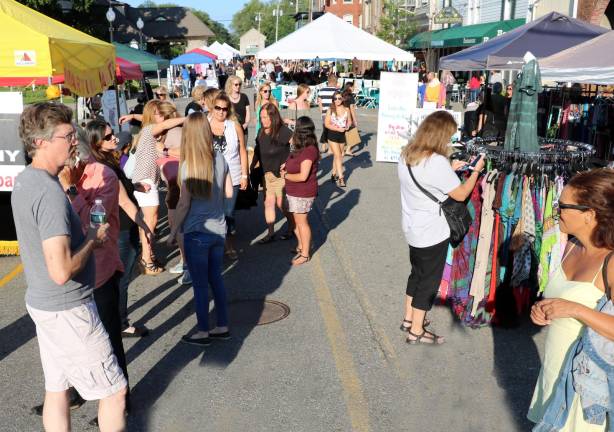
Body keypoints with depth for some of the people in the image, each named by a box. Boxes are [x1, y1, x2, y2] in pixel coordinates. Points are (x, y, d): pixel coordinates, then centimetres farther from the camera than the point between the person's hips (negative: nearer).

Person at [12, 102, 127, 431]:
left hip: (41, 302, 10)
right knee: (115, 390, 3)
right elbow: (61, 271, -31)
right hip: (68, 310, -9)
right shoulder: (50, 192, -25)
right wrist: (93, 239, -16)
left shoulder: (24, 180, 5)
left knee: (56, 388, 18)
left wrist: (83, 233, 8)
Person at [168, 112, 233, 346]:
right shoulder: (220, 158, -2)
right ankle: (222, 327, 28)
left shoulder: (188, 165, -17)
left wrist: (173, 232, -3)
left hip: (197, 233, -5)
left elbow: (184, 204, -14)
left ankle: (203, 332, 19)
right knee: (216, 278, 18)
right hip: (218, 230, 5)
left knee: (200, 284, 7)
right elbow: (228, 192, 6)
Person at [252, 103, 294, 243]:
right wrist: (251, 168, 10)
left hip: (281, 173, -7)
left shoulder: (283, 131, -19)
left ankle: (292, 227, 28)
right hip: (267, 173, 7)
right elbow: (257, 152, 13)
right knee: (268, 202, 9)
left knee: (281, 204, 4)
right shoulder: (262, 132, 3)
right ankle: (270, 233, 19)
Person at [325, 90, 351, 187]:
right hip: (332, 135, -4)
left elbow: (349, 121, 13)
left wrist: (347, 126, -10)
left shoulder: (346, 110, 2)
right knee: (338, 156, -9)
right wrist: (338, 129, -19)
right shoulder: (330, 110, -8)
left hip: (342, 135, 4)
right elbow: (327, 124, -10)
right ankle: (340, 178, -10)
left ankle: (334, 174, 29)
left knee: (337, 156, 13)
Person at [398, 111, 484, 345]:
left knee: (417, 273, 24)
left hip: (412, 229, 8)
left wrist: (450, 169, 12)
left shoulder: (406, 154, -1)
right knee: (429, 281, 8)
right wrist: (476, 171, -1)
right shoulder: (437, 162, -26)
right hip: (432, 233, -8)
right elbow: (461, 194, -15)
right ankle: (416, 331, 19)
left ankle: (409, 318, 37)